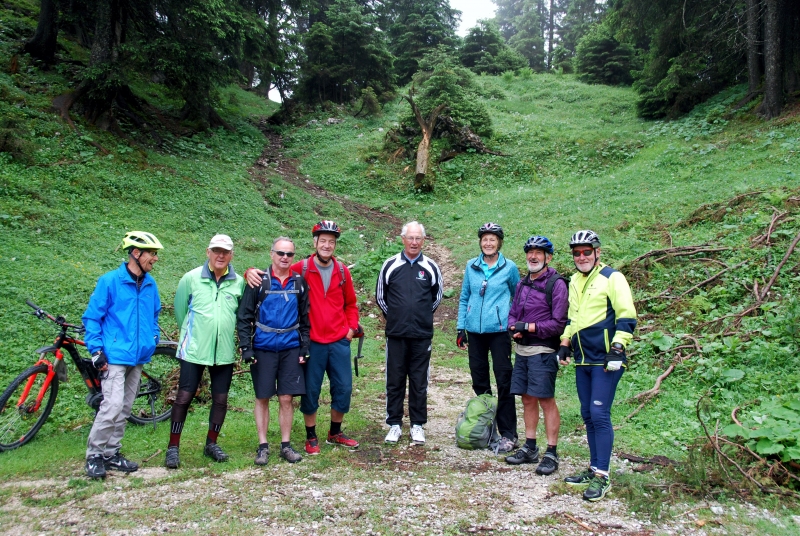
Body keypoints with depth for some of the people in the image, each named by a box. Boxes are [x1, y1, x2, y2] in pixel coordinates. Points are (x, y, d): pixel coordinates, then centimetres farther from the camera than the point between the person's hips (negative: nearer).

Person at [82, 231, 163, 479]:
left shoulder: (150, 284, 8)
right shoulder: (110, 281, -8)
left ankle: (111, 453, 23)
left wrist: (153, 340, 11)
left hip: (139, 357, 6)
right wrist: (96, 350, -11)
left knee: (124, 408, 12)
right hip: (115, 355, -6)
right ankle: (94, 456, 4)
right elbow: (92, 317, -5)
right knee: (112, 405, -12)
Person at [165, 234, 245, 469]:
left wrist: (225, 333, 9)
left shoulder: (239, 282, -1)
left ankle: (211, 444, 27)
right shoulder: (191, 278, -4)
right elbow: (180, 310, 6)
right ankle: (173, 447, 17)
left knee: (221, 399, 9)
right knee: (184, 397, 1)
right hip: (193, 351, -2)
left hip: (224, 352, 2)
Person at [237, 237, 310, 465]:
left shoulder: (299, 282, 4)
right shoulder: (259, 281, -4)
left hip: (291, 348, 2)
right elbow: (244, 316, -2)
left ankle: (286, 445, 17)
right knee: (262, 398, 6)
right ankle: (263, 446, 17)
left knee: (286, 398, 5)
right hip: (263, 349, -2)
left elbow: (305, 317, 9)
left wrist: (304, 348, 3)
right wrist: (246, 347, -8)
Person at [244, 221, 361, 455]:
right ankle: (311, 437, 26)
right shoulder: (301, 269, -6)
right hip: (312, 342, -3)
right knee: (311, 391, 7)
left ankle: (335, 433, 31)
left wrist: (352, 327, 5)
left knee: (343, 388, 10)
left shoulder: (342, 271, 4)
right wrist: (251, 272, -23)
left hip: (339, 342, 3)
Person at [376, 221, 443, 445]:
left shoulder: (431, 267, 2)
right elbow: (380, 296, 11)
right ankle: (394, 424, 18)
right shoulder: (390, 265, 0)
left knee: (419, 382, 7)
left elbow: (437, 295, 16)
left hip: (422, 335, 0)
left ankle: (418, 425, 18)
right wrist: (393, 316, 10)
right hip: (395, 334, 0)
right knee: (394, 381, 6)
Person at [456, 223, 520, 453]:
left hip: (499, 330, -3)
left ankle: (508, 434, 5)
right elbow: (464, 298, 12)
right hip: (475, 331, 4)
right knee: (479, 382, 11)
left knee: (504, 382, -4)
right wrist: (461, 327, 8)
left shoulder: (509, 267, -1)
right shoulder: (471, 266, 7)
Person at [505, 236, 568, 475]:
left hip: (543, 351, -7)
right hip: (522, 350, 7)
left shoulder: (556, 284, -8)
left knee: (546, 400, -3)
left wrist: (528, 327, -15)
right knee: (527, 399, 12)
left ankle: (551, 453, 7)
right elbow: (513, 313, 16)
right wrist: (514, 328, -5)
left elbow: (558, 323, -13)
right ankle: (529, 449, 23)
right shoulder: (523, 283, 13)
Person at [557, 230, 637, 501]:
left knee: (599, 415, -9)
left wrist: (616, 349, -17)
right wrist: (565, 343, 17)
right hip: (583, 359, 8)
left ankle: (602, 476, -1)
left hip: (605, 360, -7)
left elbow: (626, 316, -11)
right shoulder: (575, 281, 15)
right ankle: (594, 468, 22)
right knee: (588, 415, 12)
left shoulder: (612, 278, -7)